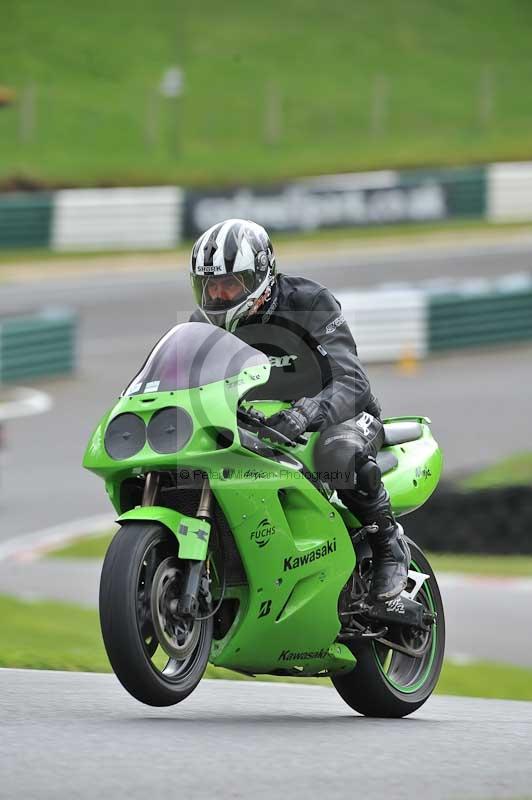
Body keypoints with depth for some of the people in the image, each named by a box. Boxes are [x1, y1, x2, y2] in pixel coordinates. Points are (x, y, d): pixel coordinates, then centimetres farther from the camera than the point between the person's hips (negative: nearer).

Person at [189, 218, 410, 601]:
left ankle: (388, 542, -19)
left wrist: (305, 414, -50)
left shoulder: (310, 303, -20)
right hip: (258, 425, 6)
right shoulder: (205, 322, -4)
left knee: (339, 449, -42)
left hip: (342, 415, -6)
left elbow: (351, 382, -29)